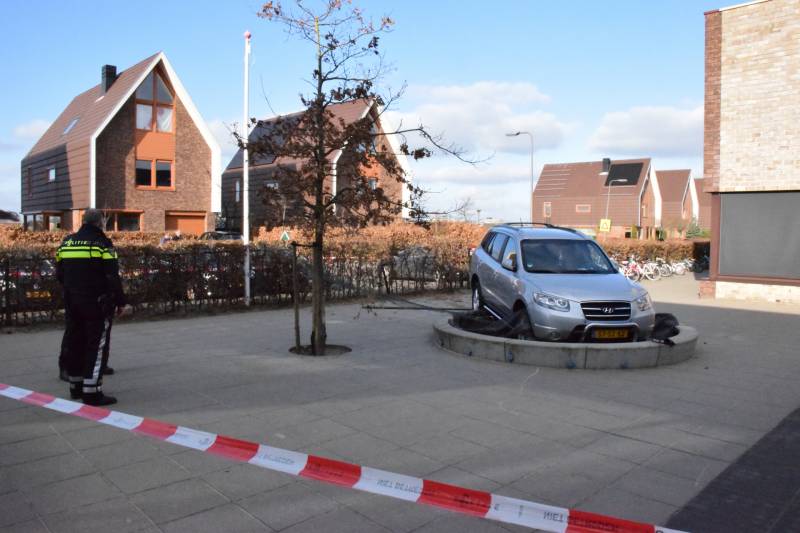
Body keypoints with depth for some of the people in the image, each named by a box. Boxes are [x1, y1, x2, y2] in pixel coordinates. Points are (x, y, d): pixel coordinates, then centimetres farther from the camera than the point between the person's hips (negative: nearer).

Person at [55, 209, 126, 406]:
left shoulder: (67, 242, 10)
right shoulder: (102, 243, -11)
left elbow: (59, 274, 14)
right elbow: (113, 276, -14)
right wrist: (120, 301, -7)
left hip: (72, 303, 7)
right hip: (97, 303, -7)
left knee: (75, 343, 16)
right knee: (96, 346, -3)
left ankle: (75, 387, 27)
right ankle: (92, 392, -4)